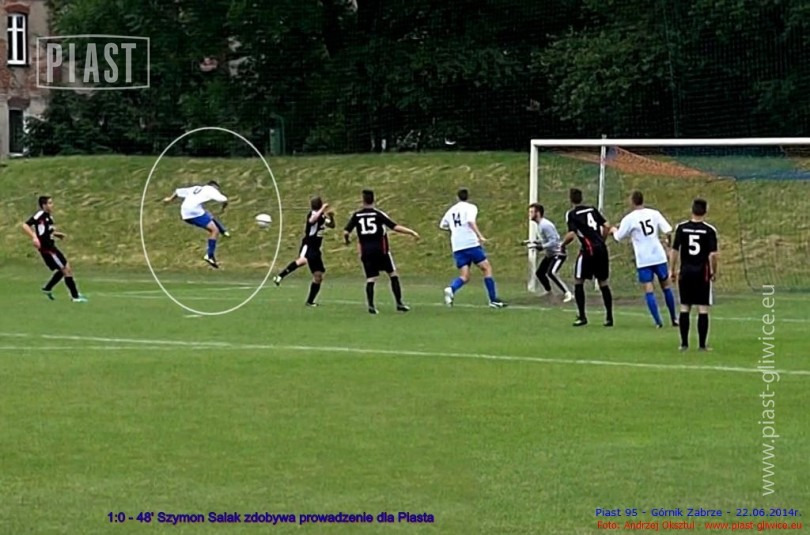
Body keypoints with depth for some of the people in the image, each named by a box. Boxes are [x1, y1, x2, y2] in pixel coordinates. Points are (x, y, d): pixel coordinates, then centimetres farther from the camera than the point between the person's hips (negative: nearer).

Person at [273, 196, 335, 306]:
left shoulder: (322, 217, 15)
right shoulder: (313, 214, -8)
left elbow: (332, 226, 29)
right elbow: (312, 220, -32)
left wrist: (331, 217, 9)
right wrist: (322, 210, -29)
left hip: (315, 249, 8)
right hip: (308, 245, -8)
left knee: (318, 276, 6)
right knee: (303, 260, -40)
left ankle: (310, 301, 13)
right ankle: (280, 276, -39)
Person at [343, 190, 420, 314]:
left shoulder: (356, 215, 2)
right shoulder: (378, 214, -5)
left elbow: (346, 232, -1)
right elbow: (395, 227, -11)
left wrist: (346, 240, 21)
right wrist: (411, 232, -4)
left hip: (366, 251, 2)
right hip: (381, 250, -2)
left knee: (370, 279, 6)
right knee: (393, 275, 8)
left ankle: (371, 305, -8)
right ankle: (399, 303, 4)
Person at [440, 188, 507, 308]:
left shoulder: (451, 210, 18)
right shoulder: (470, 207, 1)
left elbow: (442, 225, 29)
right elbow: (471, 221, -17)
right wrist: (479, 236, -24)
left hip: (457, 247, 5)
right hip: (471, 243, -5)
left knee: (464, 277, 4)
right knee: (486, 268, 6)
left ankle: (451, 289, -27)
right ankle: (493, 300, 1)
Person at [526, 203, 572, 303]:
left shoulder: (545, 225, -25)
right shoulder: (537, 225, 5)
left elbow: (553, 241, -29)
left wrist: (541, 247, -32)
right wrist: (534, 242, 6)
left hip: (558, 253, -11)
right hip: (549, 254, 11)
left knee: (551, 273, -29)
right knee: (539, 273, 18)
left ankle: (567, 294, -25)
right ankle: (548, 290, 43)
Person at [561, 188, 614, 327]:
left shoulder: (571, 214, -3)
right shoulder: (592, 210, 13)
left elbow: (571, 235, -13)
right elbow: (607, 226, 10)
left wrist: (563, 244, 6)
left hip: (588, 250, -5)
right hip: (602, 249, 5)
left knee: (578, 282, 7)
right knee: (603, 283, 12)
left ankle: (582, 317, 4)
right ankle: (609, 317, 12)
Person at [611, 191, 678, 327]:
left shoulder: (629, 219, -6)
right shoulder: (654, 213, 1)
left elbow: (618, 237, 4)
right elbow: (667, 231, -4)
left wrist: (614, 230, 27)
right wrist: (668, 241, 18)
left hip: (643, 260, -3)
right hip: (659, 257, 3)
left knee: (649, 291, -1)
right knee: (666, 287, 15)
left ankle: (658, 321, -10)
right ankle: (674, 319, 21)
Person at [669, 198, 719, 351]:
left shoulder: (681, 228, -1)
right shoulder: (709, 230, -7)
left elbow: (674, 250, -2)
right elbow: (713, 254, -11)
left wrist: (672, 270, 8)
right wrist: (714, 272, 2)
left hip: (685, 271, 2)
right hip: (702, 272, -2)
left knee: (684, 308, 9)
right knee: (703, 309, 2)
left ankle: (684, 343, 10)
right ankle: (702, 344, 2)